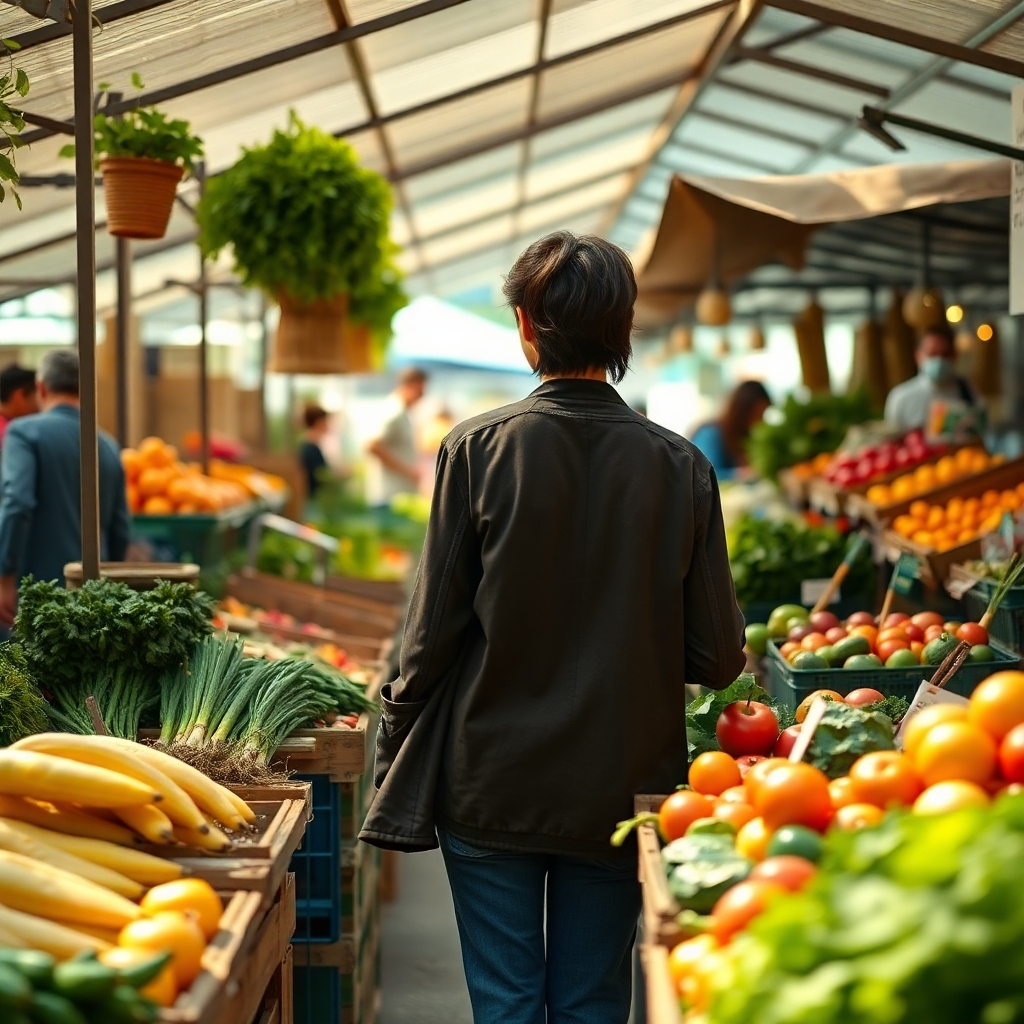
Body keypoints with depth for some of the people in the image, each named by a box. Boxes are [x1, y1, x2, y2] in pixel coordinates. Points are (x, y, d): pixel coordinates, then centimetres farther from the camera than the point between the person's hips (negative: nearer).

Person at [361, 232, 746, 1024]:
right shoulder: (680, 466, -6)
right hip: (619, 790, 1)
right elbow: (717, 657, -4)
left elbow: (434, 629, -7)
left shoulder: (478, 450, -10)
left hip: (492, 787, -1)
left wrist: (398, 744, 7)